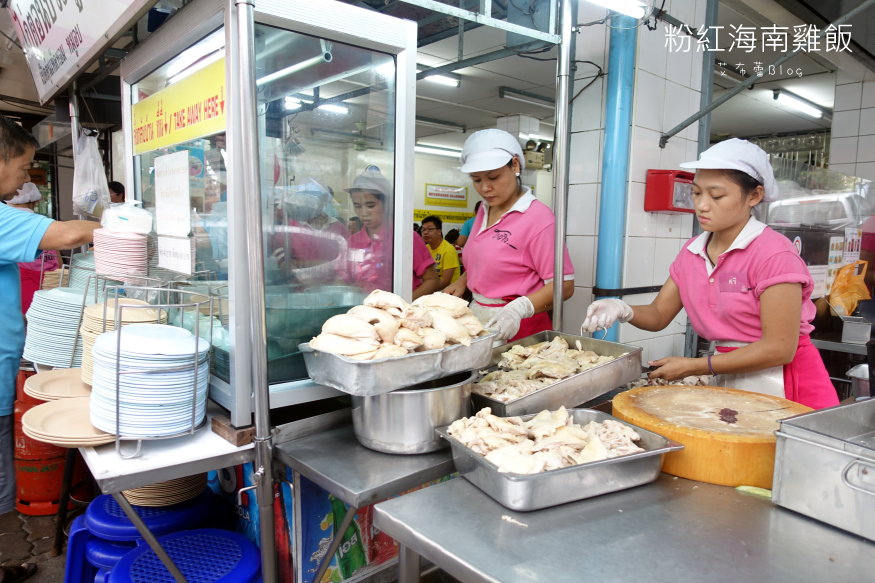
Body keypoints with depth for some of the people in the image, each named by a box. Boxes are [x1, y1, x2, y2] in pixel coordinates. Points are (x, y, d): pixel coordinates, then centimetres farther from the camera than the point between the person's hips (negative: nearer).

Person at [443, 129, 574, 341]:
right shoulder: (485, 211, 9)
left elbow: (564, 285, -19)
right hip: (478, 317, 7)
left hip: (517, 329, -7)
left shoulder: (538, 218, -16)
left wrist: (519, 309, -33)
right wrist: (461, 282, 6)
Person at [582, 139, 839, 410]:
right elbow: (658, 314, 4)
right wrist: (624, 311, -19)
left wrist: (694, 367, -18)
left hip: (782, 385, -5)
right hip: (728, 380, 5)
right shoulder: (691, 252, 2)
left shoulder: (773, 253, -18)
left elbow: (779, 348, -20)